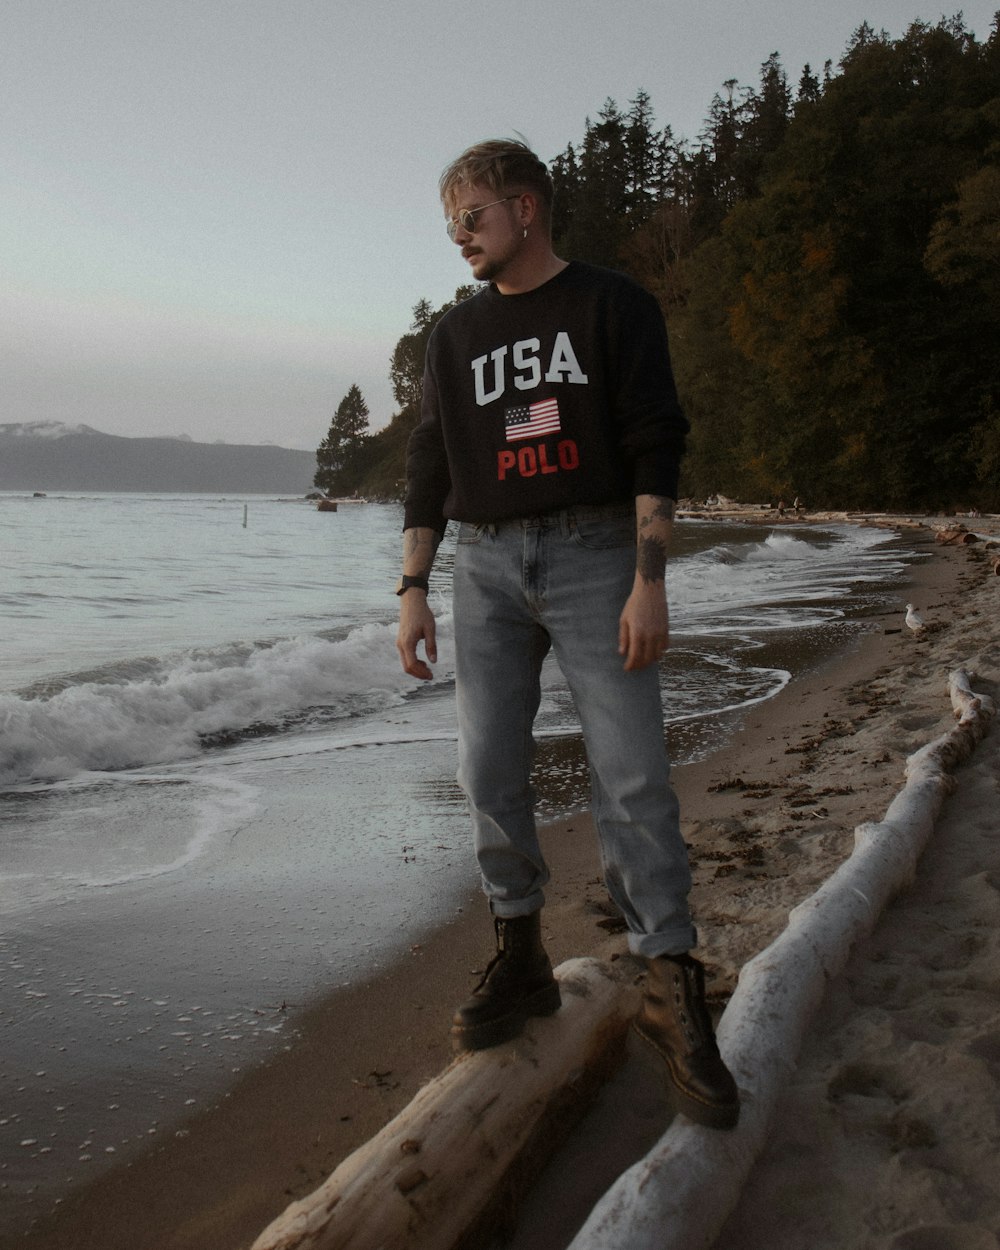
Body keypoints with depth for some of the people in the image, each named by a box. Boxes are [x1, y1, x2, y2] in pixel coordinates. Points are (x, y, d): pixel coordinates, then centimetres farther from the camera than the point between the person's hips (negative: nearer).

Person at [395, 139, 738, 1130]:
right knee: (489, 775, 0)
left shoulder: (612, 306, 4)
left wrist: (649, 582, -13)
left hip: (592, 553, -4)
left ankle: (672, 992, -3)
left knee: (630, 774, -9)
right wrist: (413, 589, 6)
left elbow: (655, 447, -3)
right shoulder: (454, 334, 17)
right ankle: (519, 958, 15)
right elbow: (428, 467, 15)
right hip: (485, 565, 4)